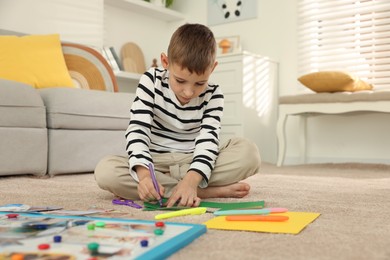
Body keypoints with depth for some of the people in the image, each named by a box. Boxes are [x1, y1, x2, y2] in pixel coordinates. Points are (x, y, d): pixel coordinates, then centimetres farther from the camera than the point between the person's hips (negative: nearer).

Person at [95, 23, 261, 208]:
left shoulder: (213, 95, -9)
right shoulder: (151, 81, -10)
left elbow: (208, 140, -19)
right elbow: (137, 129, -18)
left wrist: (191, 180, -39)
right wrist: (143, 173, -37)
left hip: (194, 161, 0)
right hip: (155, 161, 1)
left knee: (249, 152, -23)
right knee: (105, 171, -31)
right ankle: (209, 191, -28)